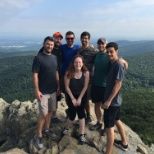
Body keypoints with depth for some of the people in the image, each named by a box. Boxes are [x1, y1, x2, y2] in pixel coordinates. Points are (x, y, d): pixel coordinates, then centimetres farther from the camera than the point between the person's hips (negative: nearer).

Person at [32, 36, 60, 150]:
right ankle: (38, 136, 13)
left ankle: (46, 130, 33)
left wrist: (58, 86, 12)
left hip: (53, 90, 6)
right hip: (43, 91, -6)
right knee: (43, 114, -4)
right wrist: (37, 90, -18)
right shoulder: (38, 58, -12)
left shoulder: (54, 57, 7)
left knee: (50, 111, 15)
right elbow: (35, 75, -14)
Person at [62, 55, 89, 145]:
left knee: (81, 114, 4)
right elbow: (67, 87, -11)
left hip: (82, 96, 1)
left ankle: (82, 135, 17)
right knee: (72, 115, 1)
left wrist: (79, 98, -12)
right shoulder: (69, 73, -16)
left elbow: (85, 87, -10)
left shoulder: (86, 73, -14)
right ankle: (66, 128, 32)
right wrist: (73, 98, -11)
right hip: (71, 96, 0)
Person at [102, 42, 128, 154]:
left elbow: (118, 85, -23)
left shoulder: (118, 65, -20)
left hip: (112, 101, -10)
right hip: (115, 100, 10)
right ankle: (124, 143, 42)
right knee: (117, 120, 23)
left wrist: (108, 101, -22)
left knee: (109, 127, -1)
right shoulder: (113, 64, 8)